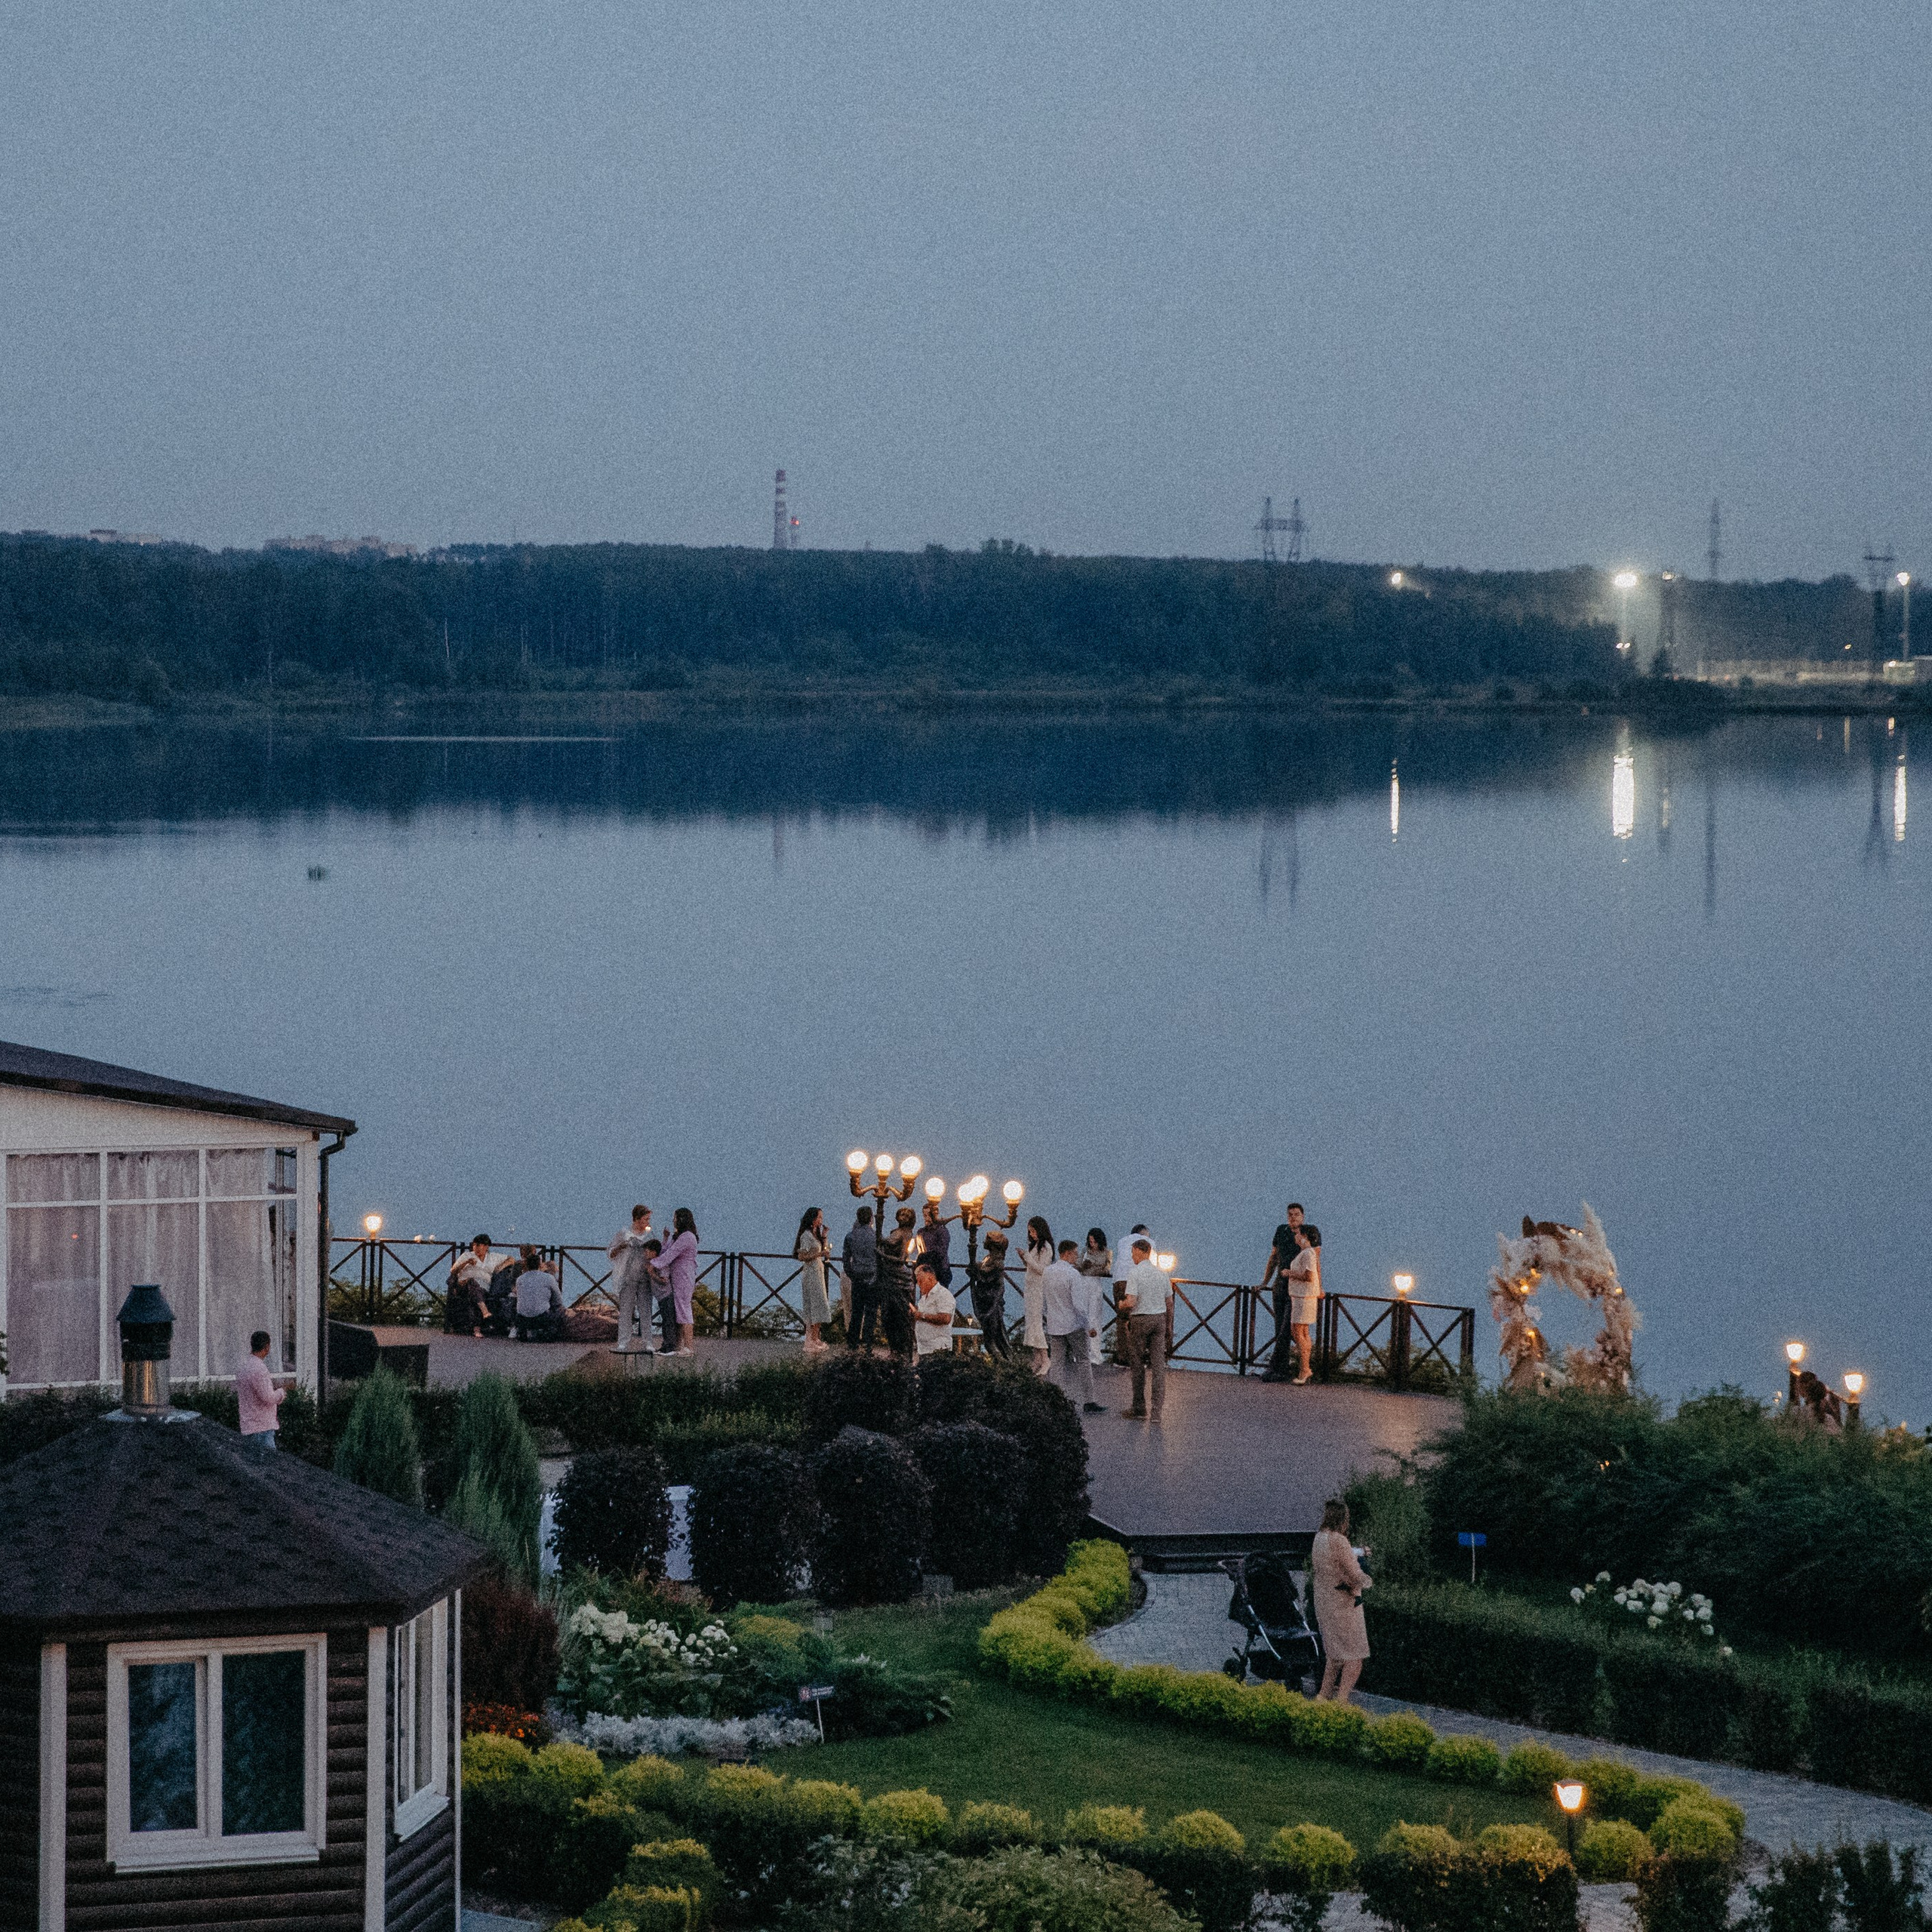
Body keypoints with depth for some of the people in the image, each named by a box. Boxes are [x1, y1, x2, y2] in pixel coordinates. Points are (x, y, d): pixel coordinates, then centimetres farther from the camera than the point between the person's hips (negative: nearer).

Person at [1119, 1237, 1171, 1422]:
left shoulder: (1134, 1273, -13)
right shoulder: (1162, 1273, 5)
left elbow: (1131, 1302, -21)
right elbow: (1168, 1302, 11)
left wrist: (1122, 1305, 1)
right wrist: (1168, 1326, 21)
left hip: (1139, 1320, -5)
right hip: (1159, 1319, 5)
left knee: (1138, 1365, 7)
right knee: (1159, 1365, 3)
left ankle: (1140, 1409, 13)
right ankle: (1157, 1411, 0)